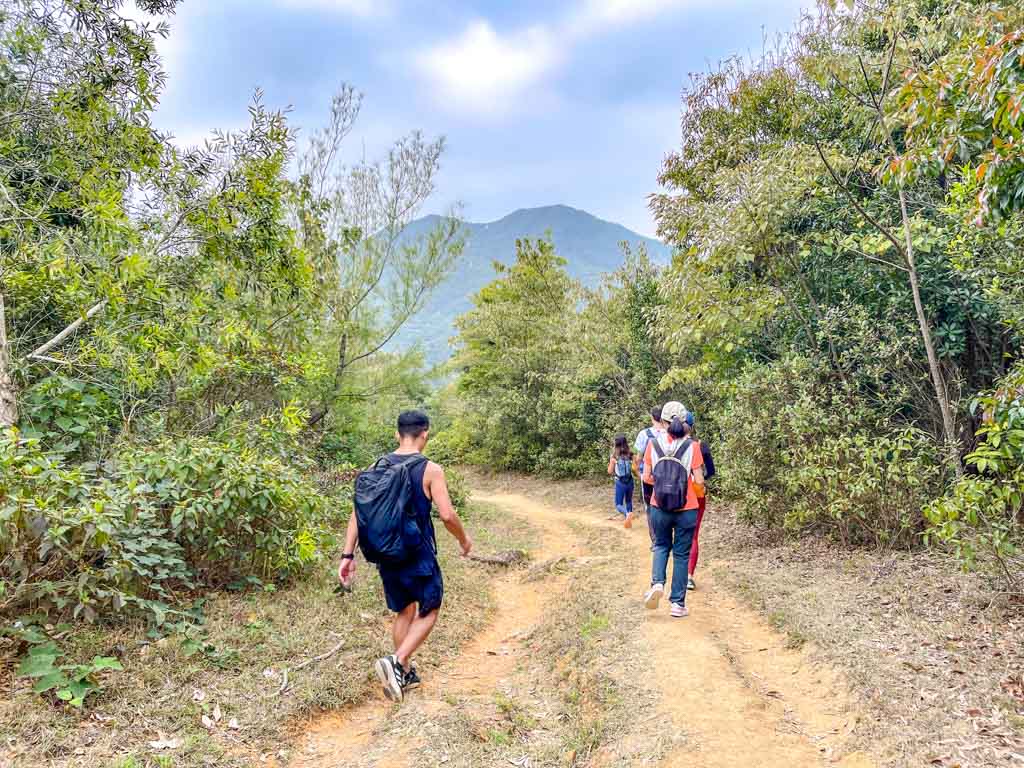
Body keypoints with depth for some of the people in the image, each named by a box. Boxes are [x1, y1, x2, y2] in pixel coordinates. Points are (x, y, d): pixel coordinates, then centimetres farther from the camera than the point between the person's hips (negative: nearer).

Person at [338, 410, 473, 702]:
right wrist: (464, 539, 2)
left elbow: (358, 512, -2)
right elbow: (447, 515, -17)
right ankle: (396, 662, -6)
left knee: (403, 612, 22)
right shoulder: (430, 470, -14)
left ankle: (405, 674, 30)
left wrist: (348, 554, 0)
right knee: (427, 613, 13)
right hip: (419, 555, -5)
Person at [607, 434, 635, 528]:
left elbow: (610, 471, -4)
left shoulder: (614, 457, -12)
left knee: (618, 504, 7)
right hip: (630, 482, 3)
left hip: (620, 483, -3)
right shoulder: (630, 455, -6)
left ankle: (627, 514, -23)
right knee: (628, 502, 23)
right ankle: (628, 521, 23)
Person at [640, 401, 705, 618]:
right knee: (681, 554, 11)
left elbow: (647, 477, 0)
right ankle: (678, 604, 15)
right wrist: (701, 491, 14)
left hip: (659, 507, 1)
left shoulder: (654, 444, -4)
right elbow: (699, 481, -8)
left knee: (661, 546, 23)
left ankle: (657, 583, -1)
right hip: (686, 509, -1)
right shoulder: (691, 446, -9)